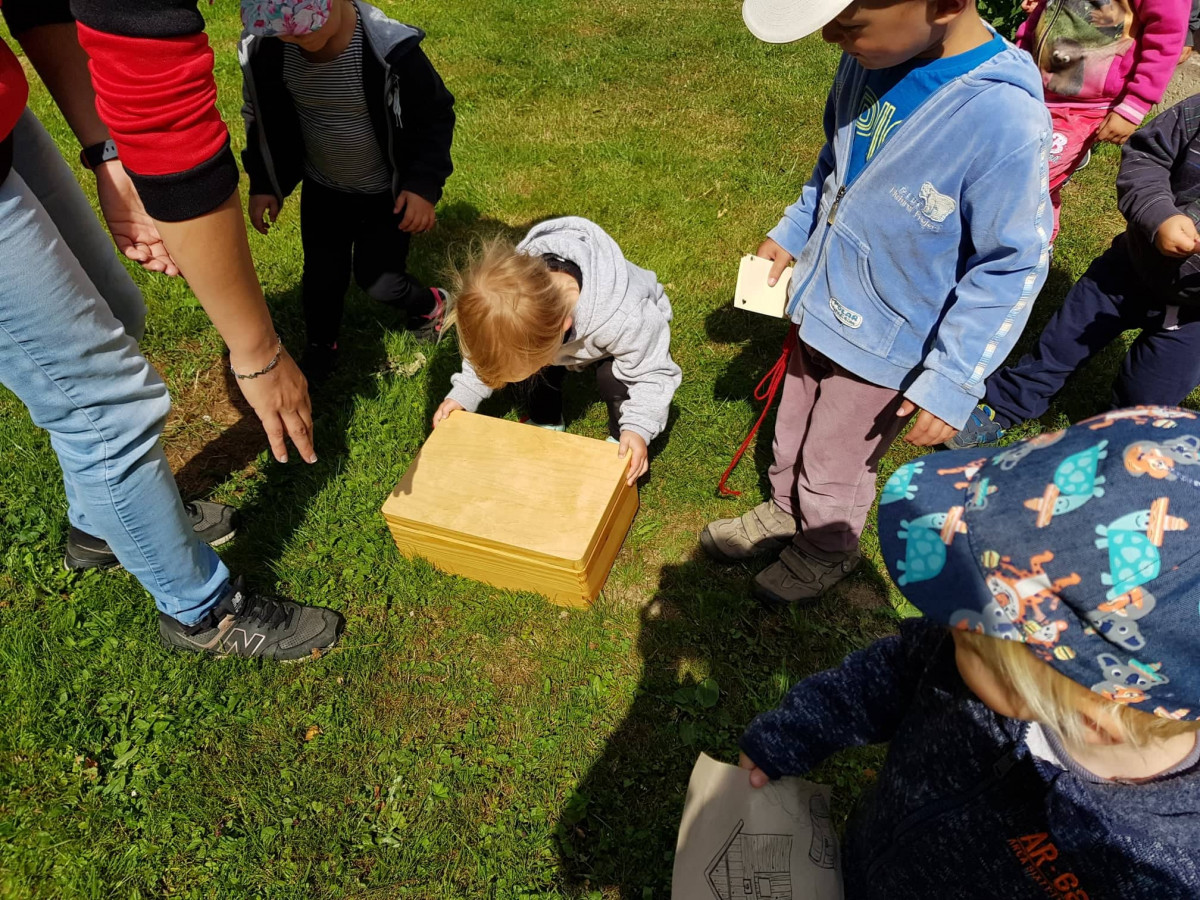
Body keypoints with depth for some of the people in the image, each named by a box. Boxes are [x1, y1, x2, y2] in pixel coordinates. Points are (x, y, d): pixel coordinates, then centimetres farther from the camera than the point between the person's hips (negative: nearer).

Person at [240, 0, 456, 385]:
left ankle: (430, 304, 38)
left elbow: (435, 115, -15)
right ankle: (321, 345, 39)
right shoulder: (264, 49, -16)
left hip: (386, 193, -3)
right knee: (321, 276, 11)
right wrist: (263, 184, 2)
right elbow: (262, 117, 2)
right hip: (322, 189, 4)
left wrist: (425, 184, -20)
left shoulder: (390, 49, -29)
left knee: (377, 279, 5)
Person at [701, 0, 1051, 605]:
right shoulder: (874, 55, -11)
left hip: (884, 347, -6)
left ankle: (828, 553, 45)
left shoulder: (1005, 122, -31)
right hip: (819, 305, 6)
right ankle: (783, 514, 53)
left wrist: (954, 380, -20)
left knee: (833, 471, 15)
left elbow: (1011, 267, -21)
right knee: (792, 435, 25)